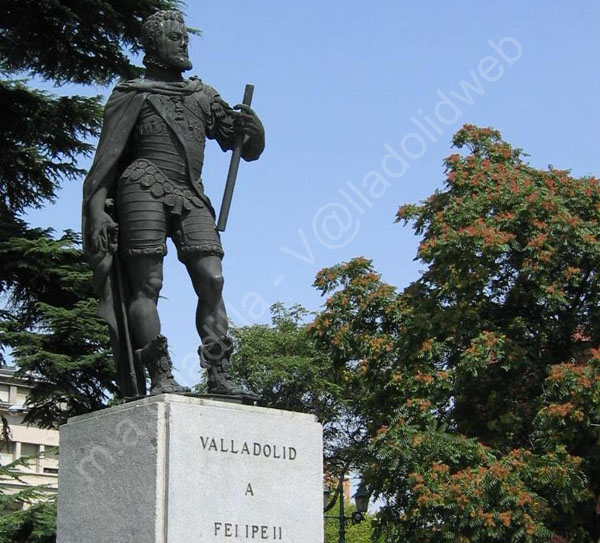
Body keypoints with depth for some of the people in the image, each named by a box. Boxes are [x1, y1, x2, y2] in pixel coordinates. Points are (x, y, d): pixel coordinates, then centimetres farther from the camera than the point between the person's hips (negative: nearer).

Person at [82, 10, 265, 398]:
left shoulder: (204, 97, 23)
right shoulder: (134, 95, 11)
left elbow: (249, 149, 24)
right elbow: (106, 159, 5)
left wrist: (251, 126, 0)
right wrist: (96, 212, -8)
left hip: (191, 198, 4)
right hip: (144, 189, -4)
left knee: (211, 281, -10)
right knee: (147, 285, -11)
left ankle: (219, 374, -12)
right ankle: (160, 377, -14)